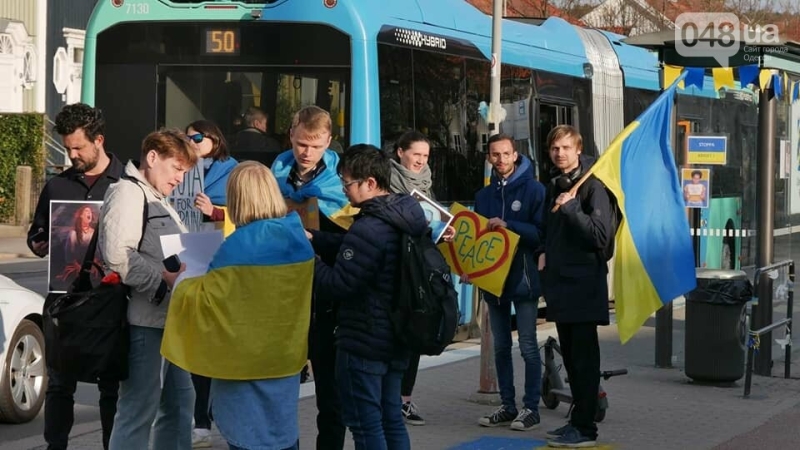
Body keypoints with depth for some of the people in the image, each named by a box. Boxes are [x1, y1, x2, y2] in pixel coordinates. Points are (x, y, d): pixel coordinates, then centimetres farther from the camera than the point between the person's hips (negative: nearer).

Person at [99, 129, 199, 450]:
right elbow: (117, 255, -25)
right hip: (146, 318, -10)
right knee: (140, 409, -7)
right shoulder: (128, 192, -11)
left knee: (180, 400, 16)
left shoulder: (158, 199, 21)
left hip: (171, 315, 10)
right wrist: (165, 278, -19)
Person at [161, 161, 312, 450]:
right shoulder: (298, 239, 2)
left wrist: (182, 281, 3)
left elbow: (205, 299, -17)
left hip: (246, 361, -6)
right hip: (285, 358, 6)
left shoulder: (239, 246, -19)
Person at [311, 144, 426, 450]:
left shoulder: (369, 228, -23)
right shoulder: (404, 219, 6)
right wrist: (313, 238, 8)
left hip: (363, 343, -9)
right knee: (391, 418, 16)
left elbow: (340, 282, -22)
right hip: (396, 339, 9)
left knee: (365, 424, -1)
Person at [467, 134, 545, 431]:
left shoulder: (533, 189, -6)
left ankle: (531, 408, 3)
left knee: (528, 347, -2)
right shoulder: (484, 195, 11)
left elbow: (541, 232, -12)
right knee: (501, 347, 11)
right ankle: (508, 406, 18)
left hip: (523, 279, -6)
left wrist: (508, 225, -22)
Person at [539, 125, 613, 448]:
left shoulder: (592, 185, -10)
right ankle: (579, 419, 21)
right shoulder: (554, 186, 14)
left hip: (583, 282, -8)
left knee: (584, 357, -5)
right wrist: (544, 252, 13)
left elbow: (601, 235, -18)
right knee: (570, 357, 12)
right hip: (559, 280, 8)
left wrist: (570, 207, -20)